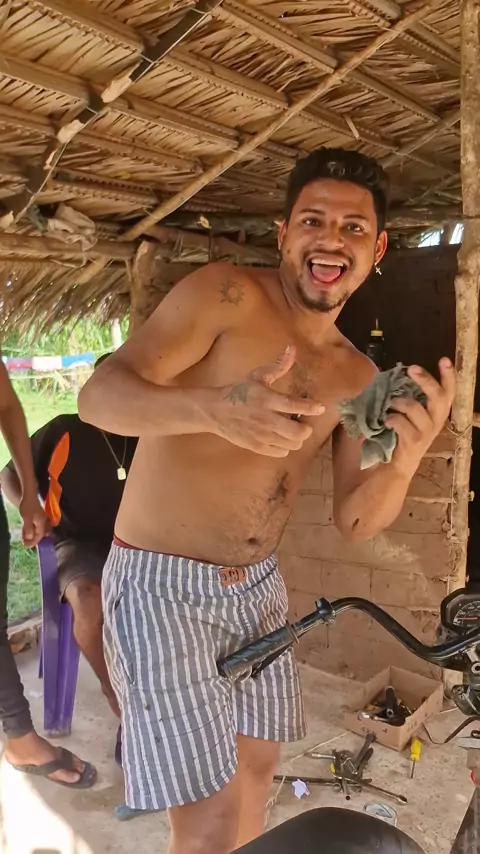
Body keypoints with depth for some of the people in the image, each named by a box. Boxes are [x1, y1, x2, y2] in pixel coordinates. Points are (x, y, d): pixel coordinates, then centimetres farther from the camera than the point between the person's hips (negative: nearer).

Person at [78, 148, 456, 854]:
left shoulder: (359, 376, 5)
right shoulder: (228, 295, -13)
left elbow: (354, 521, 3)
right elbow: (99, 394, -21)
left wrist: (405, 460, -19)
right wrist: (213, 410, -40)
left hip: (258, 587, 7)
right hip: (161, 584, -6)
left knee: (256, 768, 22)